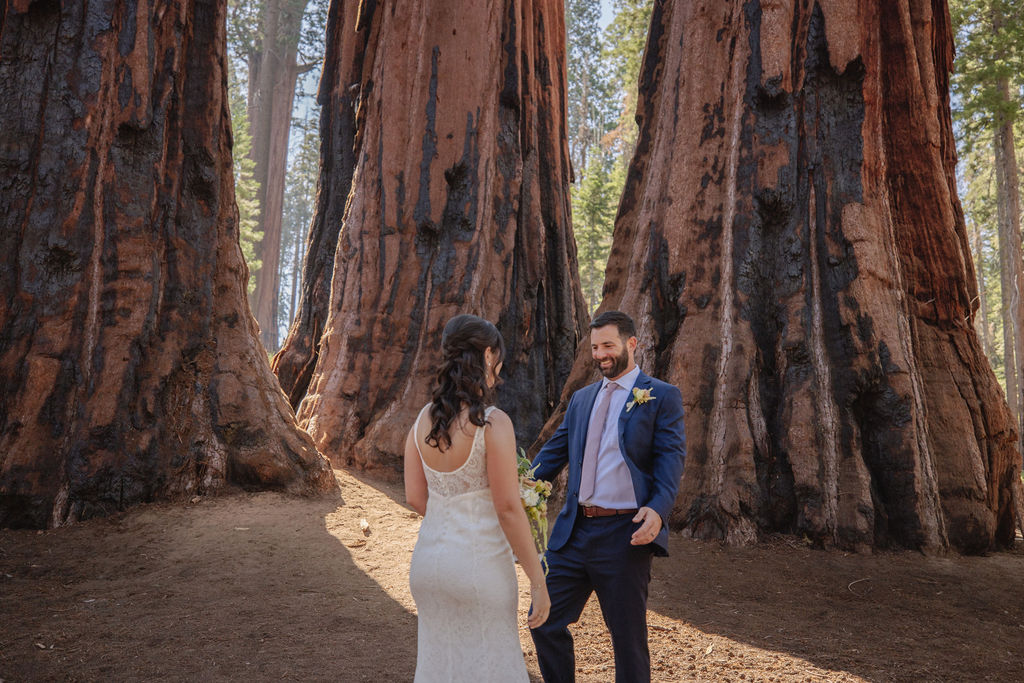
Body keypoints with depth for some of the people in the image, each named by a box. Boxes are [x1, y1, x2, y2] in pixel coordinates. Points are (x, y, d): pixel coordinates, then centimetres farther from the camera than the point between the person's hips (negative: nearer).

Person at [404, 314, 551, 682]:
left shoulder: (423, 419, 1)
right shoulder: (493, 423, -18)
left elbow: (415, 497, 5)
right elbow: (508, 509, -17)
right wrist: (538, 581, -9)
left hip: (429, 559, 6)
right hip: (480, 566, -6)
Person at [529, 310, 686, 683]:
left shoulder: (662, 397, -1)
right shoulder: (581, 399, 15)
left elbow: (671, 459, -10)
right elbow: (553, 453, 12)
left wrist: (658, 509, -27)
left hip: (625, 533, -5)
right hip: (574, 530, 5)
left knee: (628, 635, 7)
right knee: (545, 622, 9)